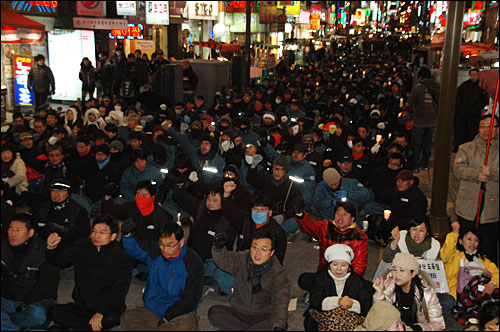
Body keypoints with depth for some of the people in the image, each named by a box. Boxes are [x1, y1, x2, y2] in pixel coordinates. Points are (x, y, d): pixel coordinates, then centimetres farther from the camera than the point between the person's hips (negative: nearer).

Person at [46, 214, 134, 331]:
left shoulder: (122, 258, -10)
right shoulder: (82, 246, 4)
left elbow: (119, 291, -14)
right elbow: (60, 260, 13)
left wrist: (100, 312, -25)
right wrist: (52, 248, -9)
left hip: (108, 309, -4)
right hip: (82, 307, 4)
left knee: (111, 319, -37)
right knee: (55, 312, -22)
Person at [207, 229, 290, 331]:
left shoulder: (278, 272, -10)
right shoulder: (241, 259, -3)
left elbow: (280, 302, -20)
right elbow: (223, 260, -20)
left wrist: (279, 326, -37)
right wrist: (218, 248, -44)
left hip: (264, 317, -2)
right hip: (239, 313, 2)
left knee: (278, 325, -33)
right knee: (214, 312, -22)